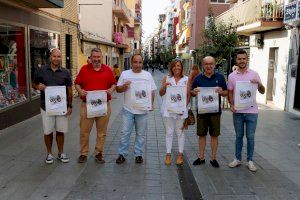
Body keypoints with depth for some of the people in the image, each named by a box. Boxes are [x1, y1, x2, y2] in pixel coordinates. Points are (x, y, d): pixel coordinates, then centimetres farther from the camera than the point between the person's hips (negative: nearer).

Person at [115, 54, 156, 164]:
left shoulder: (147, 75, 5)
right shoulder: (125, 74, 5)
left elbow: (152, 91, 5)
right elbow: (118, 89, 7)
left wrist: (151, 104, -8)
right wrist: (124, 86, -14)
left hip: (142, 110, 1)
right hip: (128, 109, 0)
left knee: (141, 134, 9)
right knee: (125, 132, 3)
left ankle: (138, 154, 22)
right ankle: (122, 154, 16)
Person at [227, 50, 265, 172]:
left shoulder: (254, 74, 1)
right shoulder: (232, 76, 2)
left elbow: (262, 92, 5)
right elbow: (230, 93, 7)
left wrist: (259, 84, -15)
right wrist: (231, 105, -9)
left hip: (251, 111, -1)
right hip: (237, 111, 1)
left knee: (250, 137, 7)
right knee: (239, 136, 12)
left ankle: (250, 161, 20)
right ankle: (237, 159, 24)